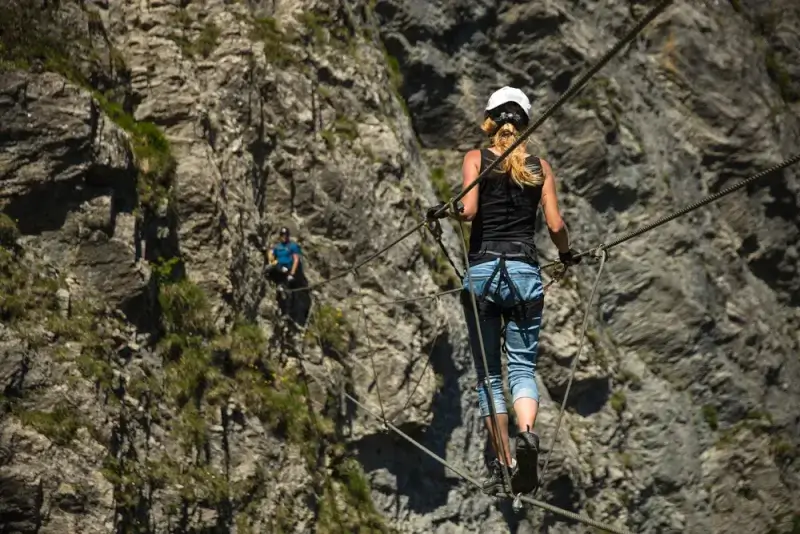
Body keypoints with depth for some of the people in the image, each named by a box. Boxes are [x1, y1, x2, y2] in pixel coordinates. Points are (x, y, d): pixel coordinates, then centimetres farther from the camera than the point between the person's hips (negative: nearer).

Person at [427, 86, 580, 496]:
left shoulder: (476, 158, 3)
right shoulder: (540, 166, 8)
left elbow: (468, 210, -12)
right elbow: (555, 225, 3)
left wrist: (441, 212, 6)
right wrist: (566, 255, 20)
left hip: (482, 271, -1)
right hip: (525, 271, 1)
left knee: (488, 373, 8)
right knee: (523, 365, 3)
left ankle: (503, 464, 6)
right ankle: (526, 433, -27)